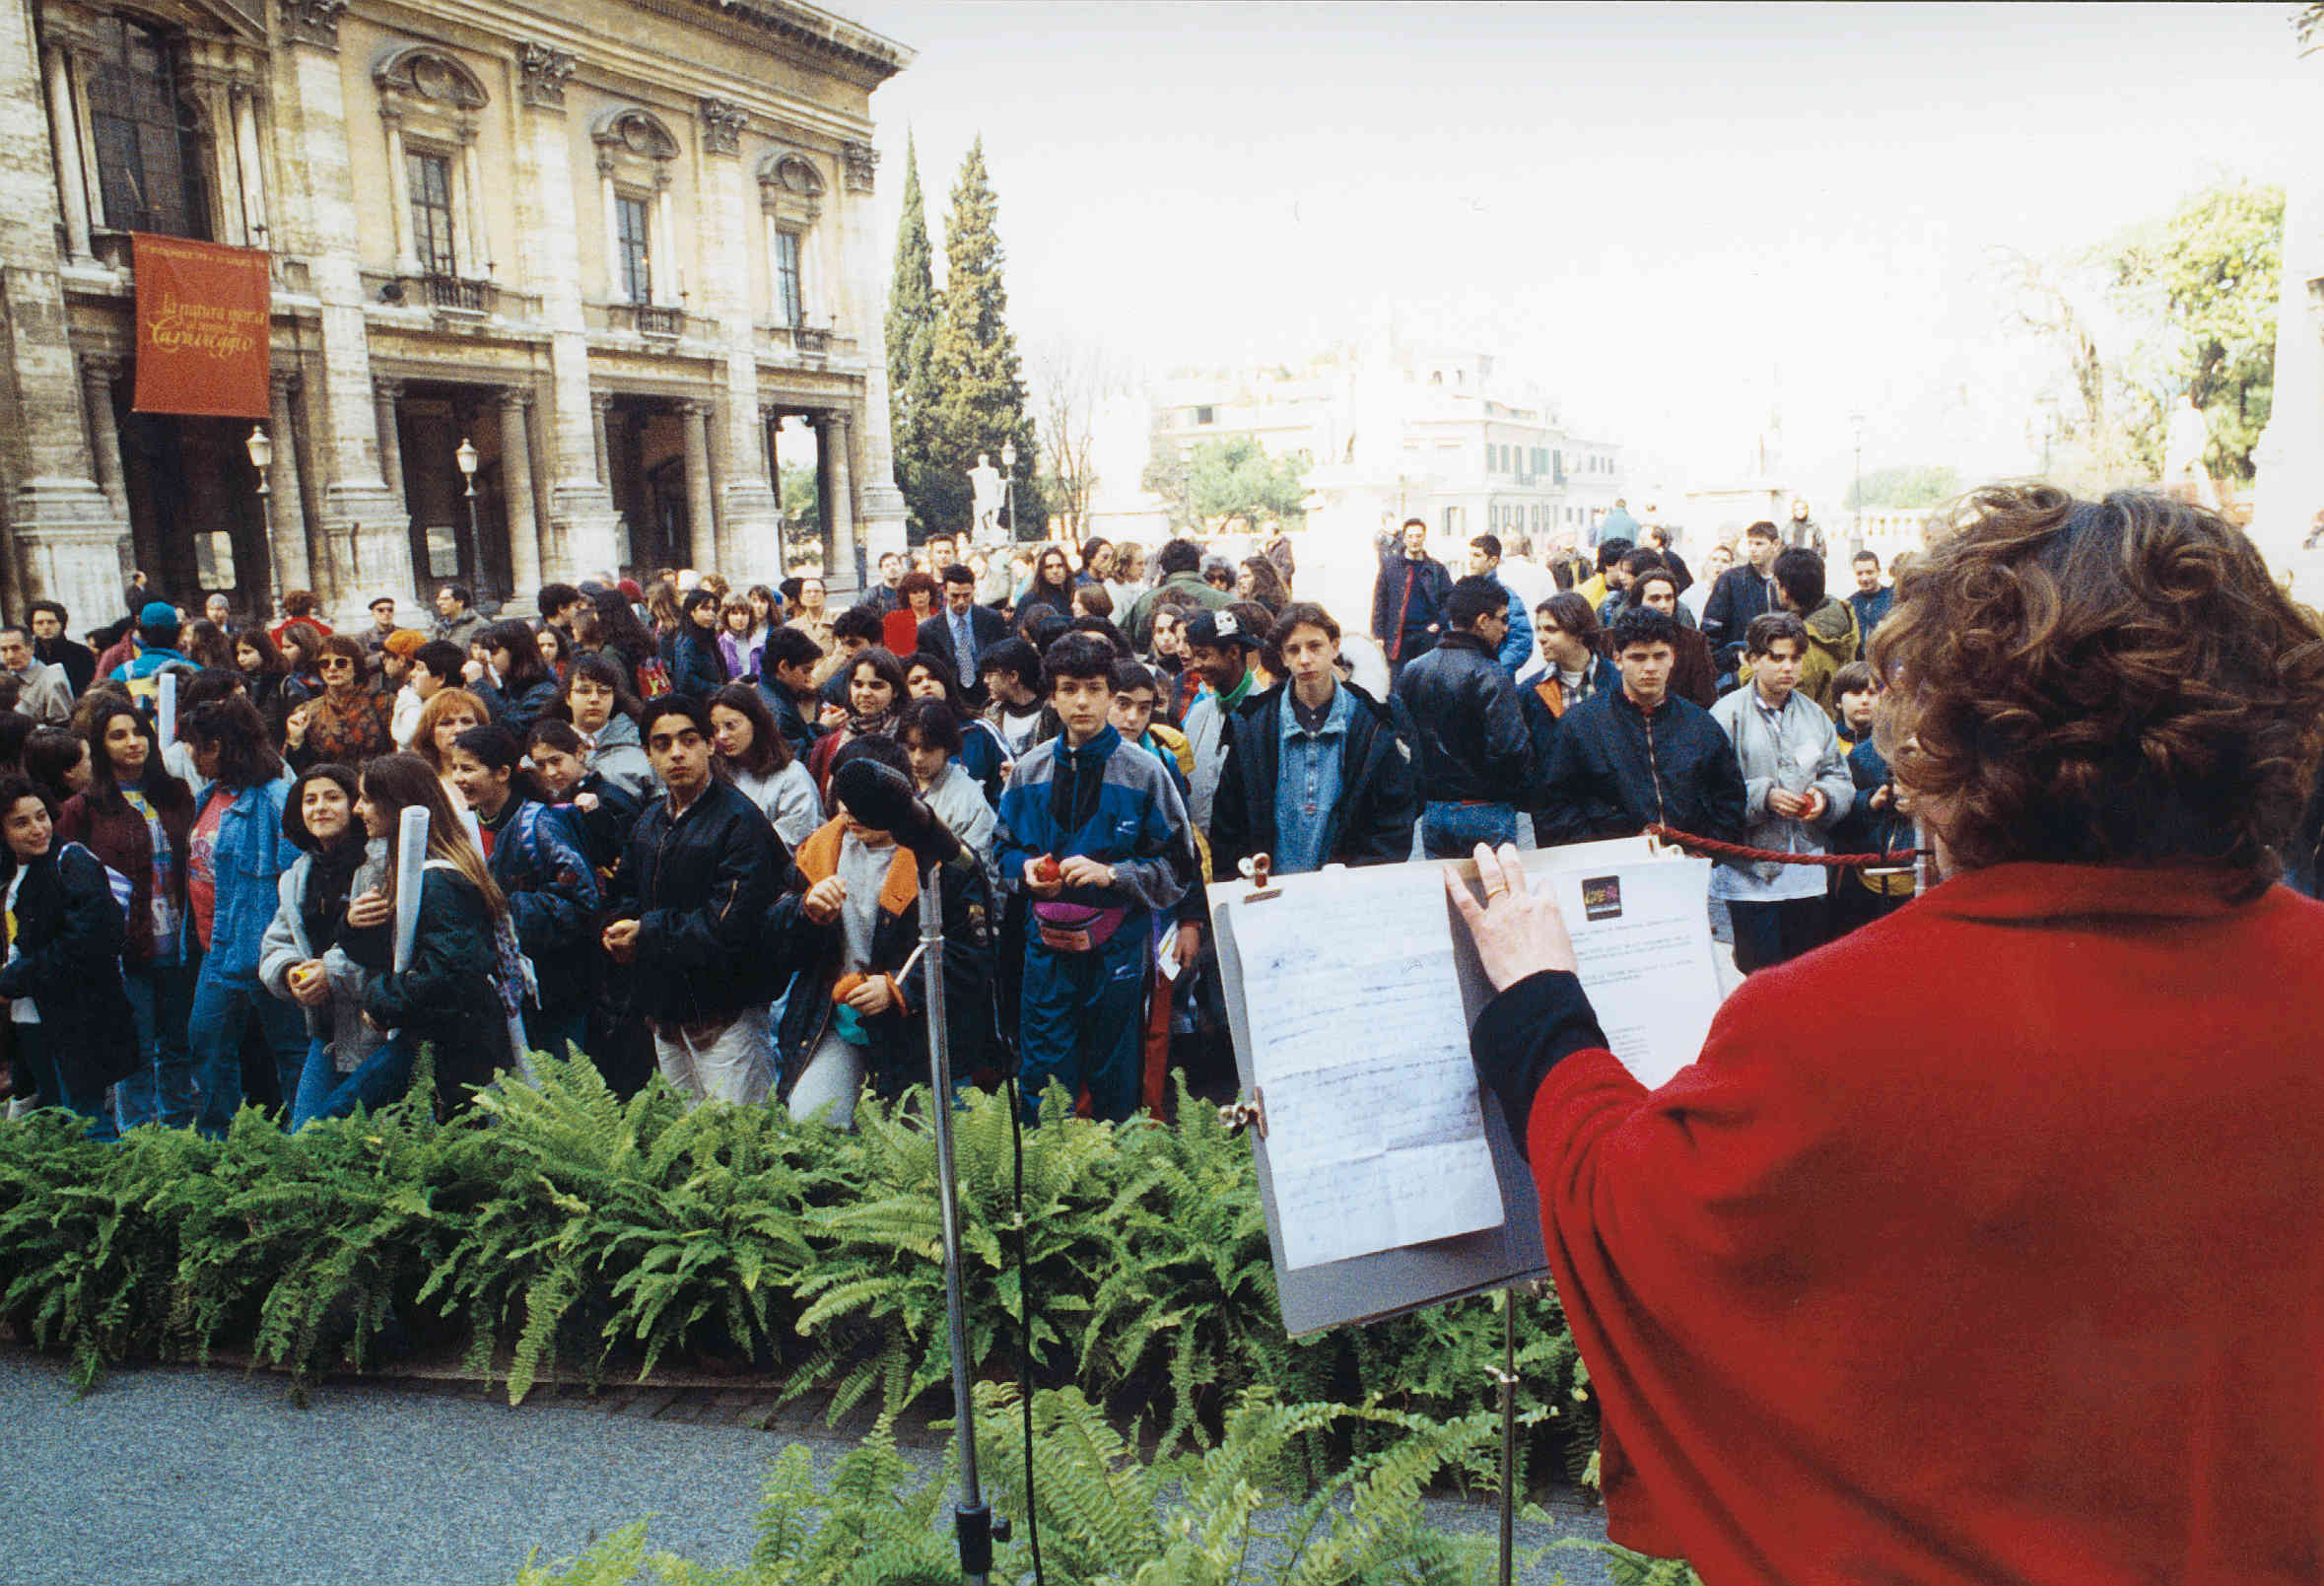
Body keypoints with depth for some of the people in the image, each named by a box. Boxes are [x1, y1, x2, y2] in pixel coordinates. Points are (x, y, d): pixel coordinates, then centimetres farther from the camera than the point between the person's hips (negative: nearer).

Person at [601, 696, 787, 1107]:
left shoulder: (739, 819, -13)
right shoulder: (649, 821, 12)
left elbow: (732, 924, -21)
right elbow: (623, 892, 20)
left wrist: (647, 933, -14)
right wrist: (621, 929, -4)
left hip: (724, 1013, -7)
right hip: (665, 1011, 7)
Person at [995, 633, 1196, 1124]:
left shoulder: (1144, 772, -3)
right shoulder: (1030, 770, 6)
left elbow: (1179, 868, -3)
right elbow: (1005, 850, 15)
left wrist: (1110, 874, -16)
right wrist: (1027, 871, -7)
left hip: (1117, 950, -2)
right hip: (1047, 948, 2)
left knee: (1113, 1085, 9)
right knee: (1042, 1082, 5)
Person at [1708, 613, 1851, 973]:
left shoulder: (1814, 715, 12)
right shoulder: (1727, 715, -6)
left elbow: (1841, 779, 14)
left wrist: (1825, 797, -7)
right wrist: (1764, 798, -22)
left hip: (1809, 874, 5)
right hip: (1750, 874, -5)